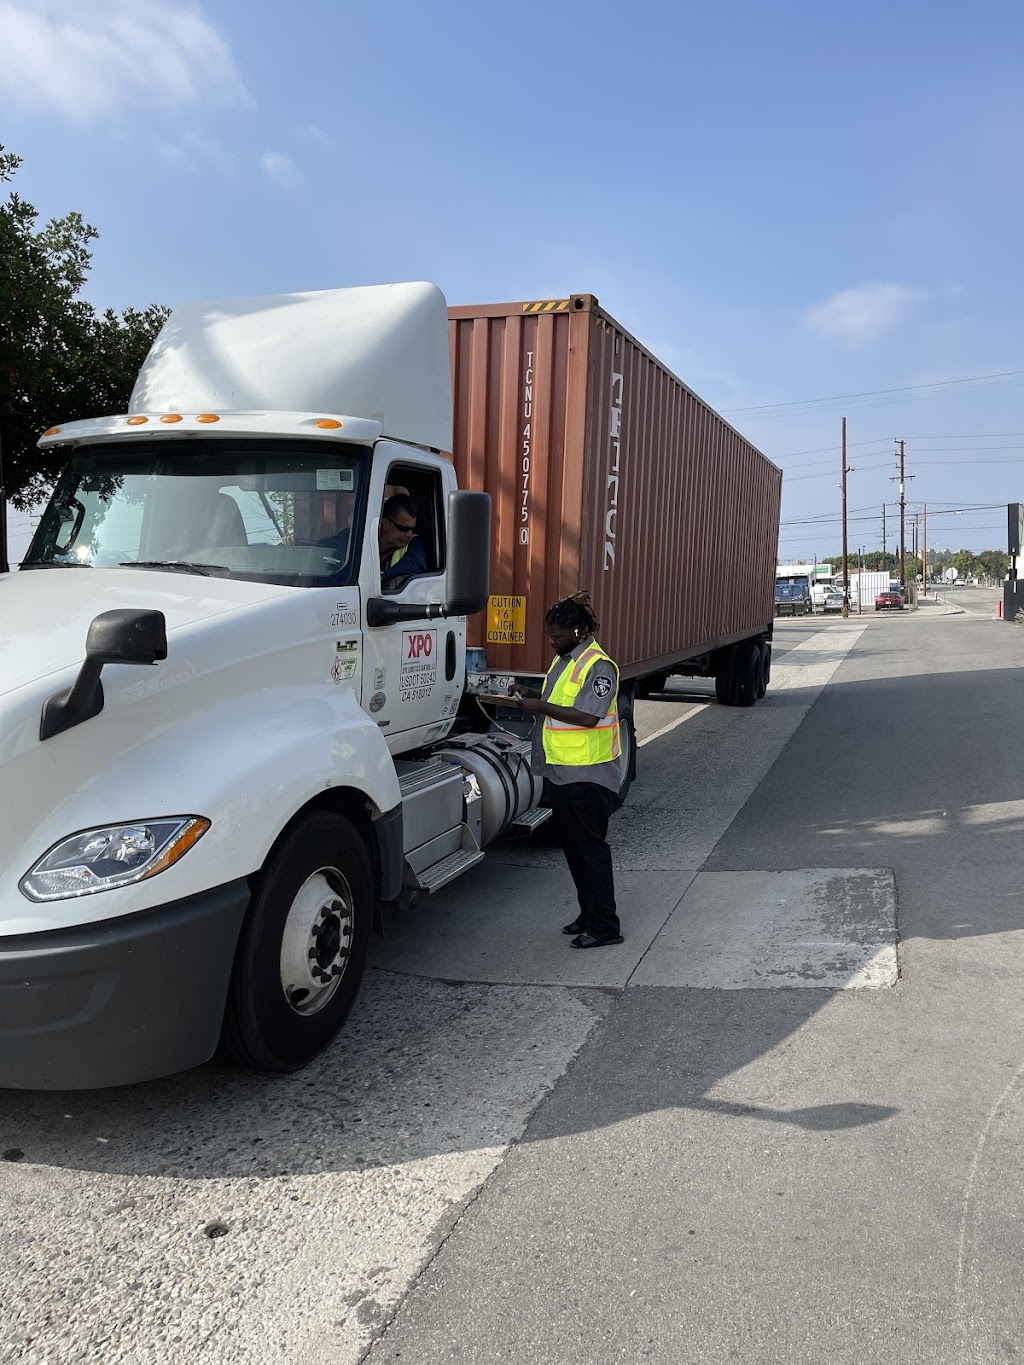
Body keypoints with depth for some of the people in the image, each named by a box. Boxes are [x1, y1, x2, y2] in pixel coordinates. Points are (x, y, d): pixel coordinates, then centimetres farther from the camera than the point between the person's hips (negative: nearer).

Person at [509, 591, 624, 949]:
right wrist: (530, 693, 8)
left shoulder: (598, 665, -17)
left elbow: (587, 715, -26)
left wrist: (541, 708, -21)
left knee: (591, 847, -3)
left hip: (588, 774, -10)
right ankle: (589, 912, 28)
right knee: (573, 846, 16)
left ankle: (604, 925, 5)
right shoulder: (564, 660, 13)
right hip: (561, 770, 10)